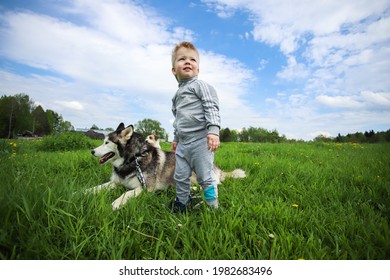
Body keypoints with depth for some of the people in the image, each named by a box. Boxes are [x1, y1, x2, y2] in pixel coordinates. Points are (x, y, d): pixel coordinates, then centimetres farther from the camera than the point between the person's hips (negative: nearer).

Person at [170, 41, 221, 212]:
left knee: (205, 177, 1)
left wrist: (213, 130, -25)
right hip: (183, 144, 8)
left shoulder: (200, 85, -2)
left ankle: (213, 206, 18)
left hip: (200, 141, -7)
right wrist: (176, 138, 29)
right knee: (181, 176, 14)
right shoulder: (177, 94, 21)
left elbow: (211, 108, -13)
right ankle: (182, 202, 34)